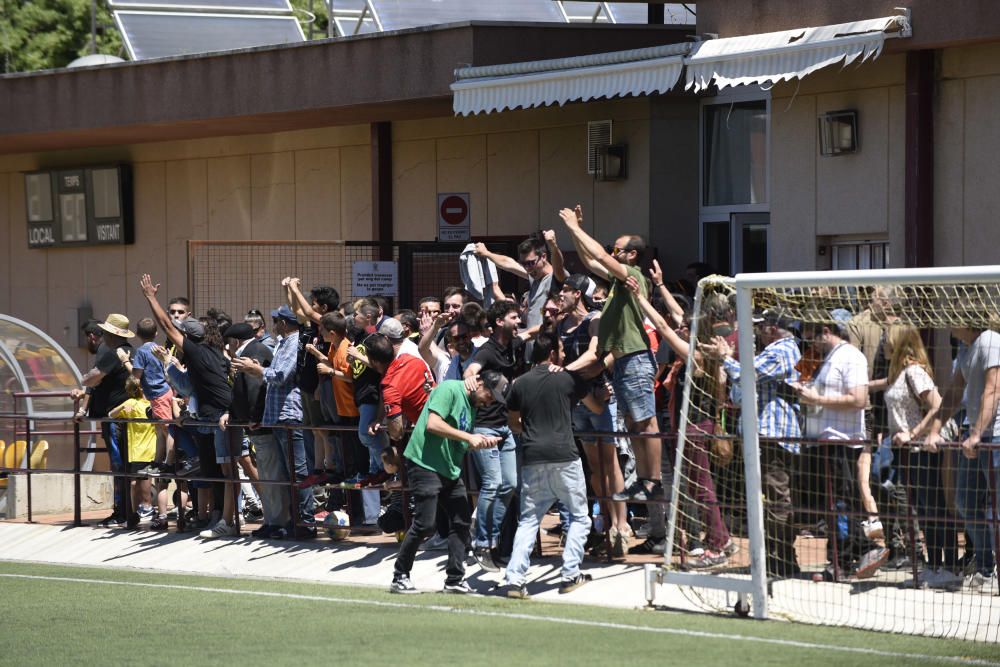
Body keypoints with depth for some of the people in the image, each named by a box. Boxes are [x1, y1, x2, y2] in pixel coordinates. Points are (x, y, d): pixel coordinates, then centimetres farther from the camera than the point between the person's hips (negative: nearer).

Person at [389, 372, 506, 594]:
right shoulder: (449, 390, -12)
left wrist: (483, 442, 1)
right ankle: (399, 578, 3)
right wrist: (469, 437, -20)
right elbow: (433, 424, -23)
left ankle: (455, 579, 11)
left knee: (462, 522, 5)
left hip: (450, 469, 9)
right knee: (424, 524, -9)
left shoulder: (473, 405, 16)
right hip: (425, 465, -9)